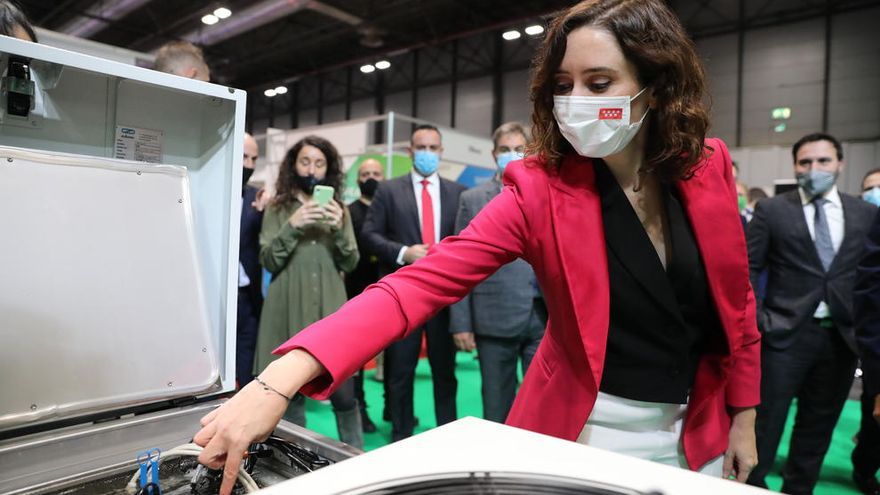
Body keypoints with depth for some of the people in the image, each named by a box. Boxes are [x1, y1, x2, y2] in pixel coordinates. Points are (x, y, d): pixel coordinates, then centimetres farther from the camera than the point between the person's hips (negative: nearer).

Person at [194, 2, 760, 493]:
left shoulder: (709, 169, -9)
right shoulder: (541, 189, -19)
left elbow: (735, 298, 3)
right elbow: (419, 285, -30)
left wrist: (743, 417, 8)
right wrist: (280, 380, -40)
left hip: (697, 429, 4)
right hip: (589, 426, -3)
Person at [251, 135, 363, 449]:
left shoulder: (339, 209, 10)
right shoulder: (277, 209, 7)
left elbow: (350, 264, 5)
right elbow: (268, 261, -2)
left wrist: (339, 229, -12)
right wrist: (292, 226, -15)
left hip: (330, 311, 1)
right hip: (288, 312, 0)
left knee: (344, 395, 0)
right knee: (290, 395, 5)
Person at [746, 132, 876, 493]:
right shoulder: (772, 210, -2)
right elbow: (746, 269, -3)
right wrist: (759, 319, -9)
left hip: (842, 336, 4)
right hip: (786, 333, -3)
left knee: (819, 424, 15)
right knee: (766, 420, 3)